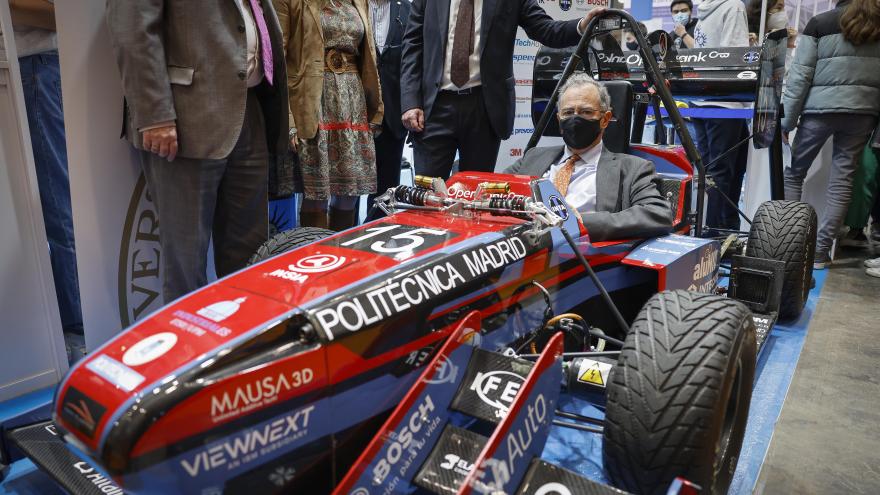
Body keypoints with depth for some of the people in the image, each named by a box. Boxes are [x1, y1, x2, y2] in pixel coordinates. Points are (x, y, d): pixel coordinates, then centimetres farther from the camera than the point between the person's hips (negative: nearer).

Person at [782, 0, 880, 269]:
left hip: (821, 109, -3)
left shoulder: (820, 22, -1)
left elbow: (800, 75, -5)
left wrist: (787, 120, -2)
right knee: (842, 179, 5)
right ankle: (820, 251, 6)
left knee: (793, 173, 10)